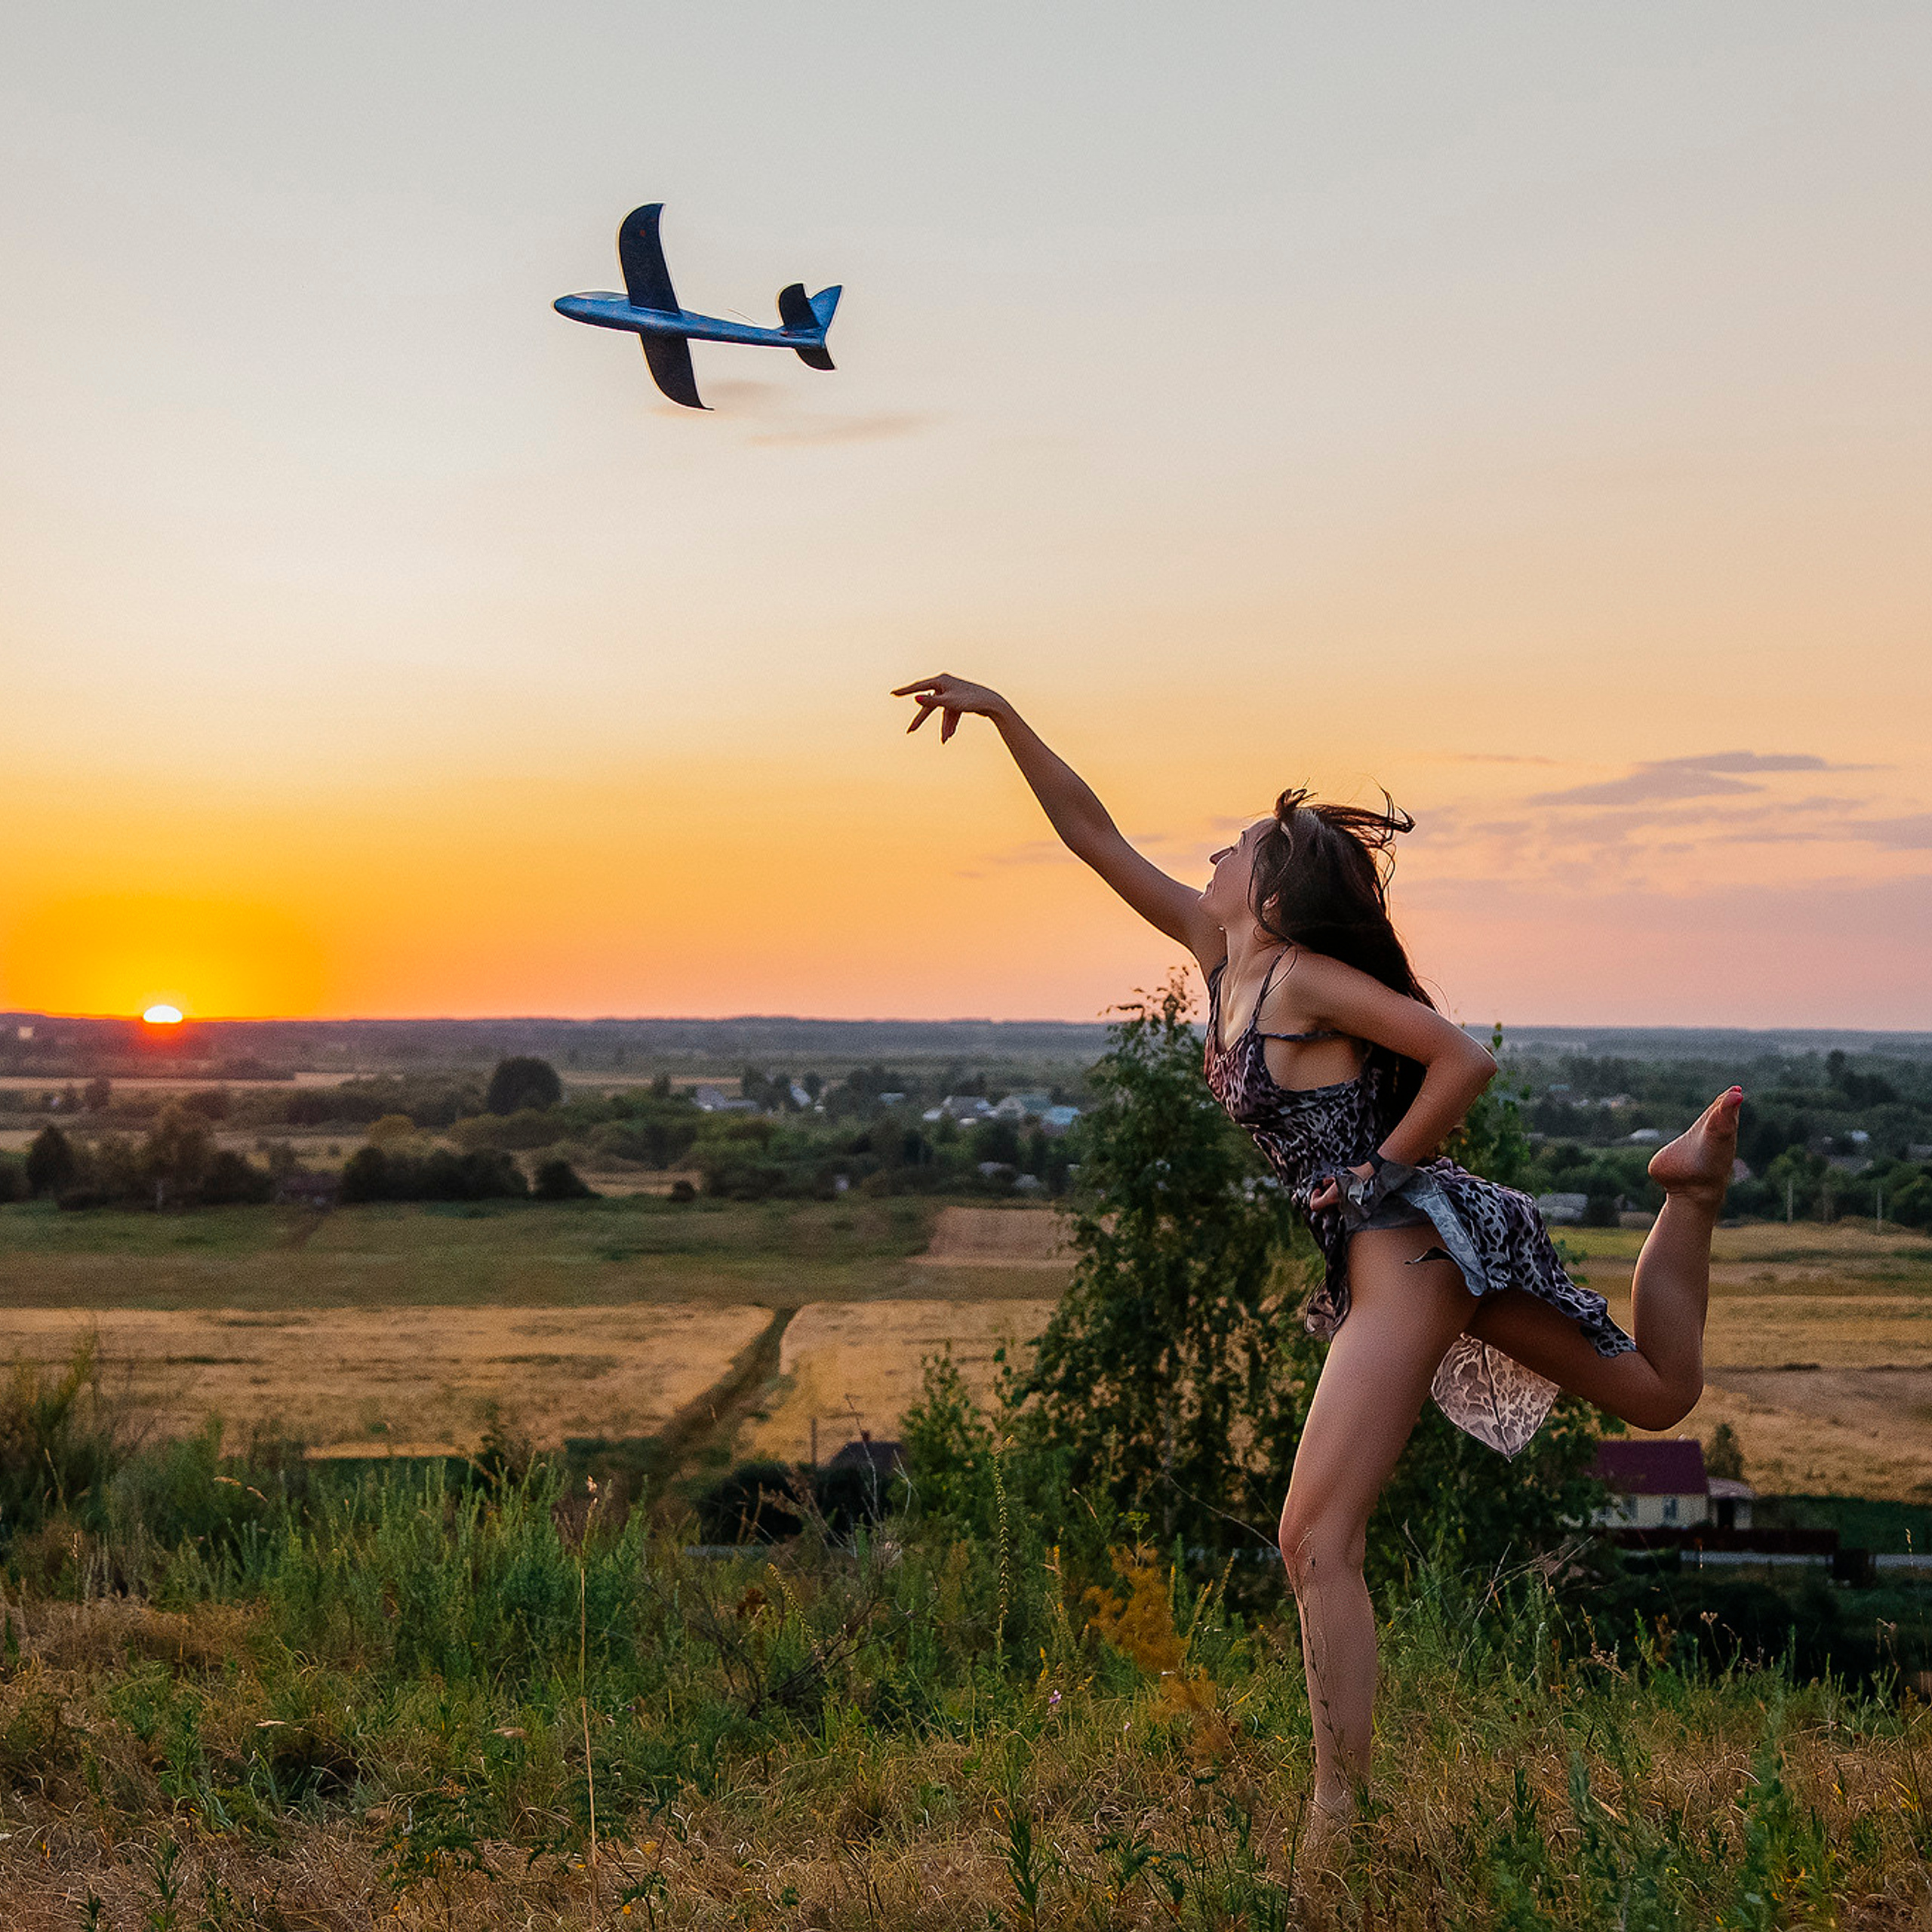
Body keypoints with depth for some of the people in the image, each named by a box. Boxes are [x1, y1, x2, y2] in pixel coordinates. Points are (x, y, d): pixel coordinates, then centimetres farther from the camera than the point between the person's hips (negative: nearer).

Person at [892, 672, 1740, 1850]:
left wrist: (1382, 1169, -9)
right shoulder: (1221, 951, 12)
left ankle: (1340, 1823, -12)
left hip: (1410, 1248, -10)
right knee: (1659, 1395, 22)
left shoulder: (1306, 975, -12)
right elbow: (1095, 835, 16)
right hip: (1406, 1252, 10)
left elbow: (1466, 1059, -19)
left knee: (1318, 1543, -12)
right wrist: (1000, 713, 11)